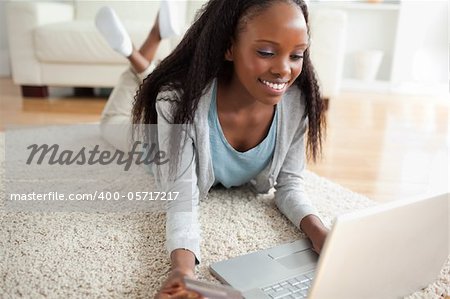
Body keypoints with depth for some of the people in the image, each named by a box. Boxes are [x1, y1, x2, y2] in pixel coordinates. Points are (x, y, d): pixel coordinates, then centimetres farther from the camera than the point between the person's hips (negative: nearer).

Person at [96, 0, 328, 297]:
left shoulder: (297, 102, -33)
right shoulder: (180, 99, -43)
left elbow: (289, 184, -22)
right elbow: (182, 199, -41)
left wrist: (319, 232, -42)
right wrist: (183, 267, -60)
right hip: (167, 158, -2)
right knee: (115, 123, 27)